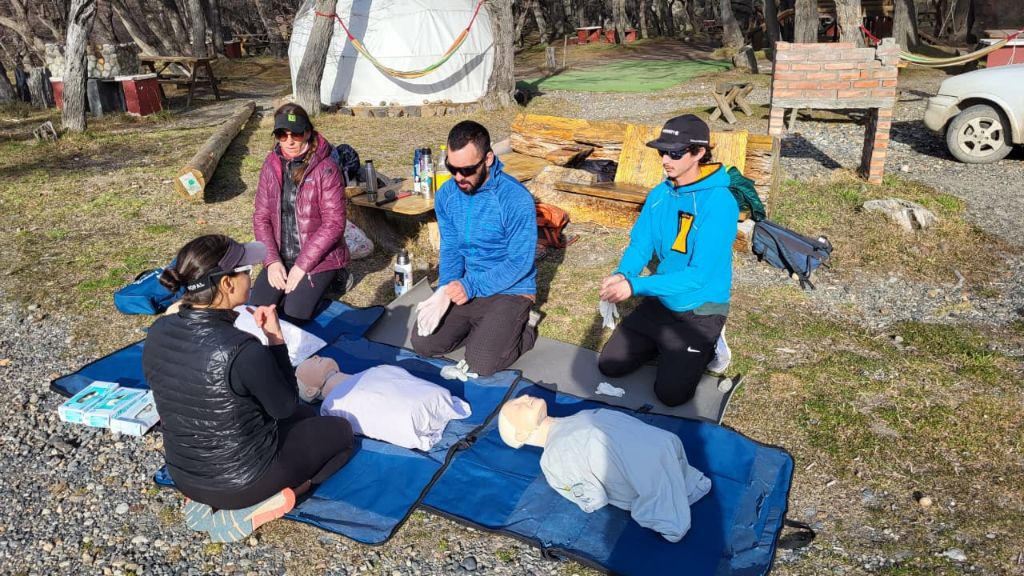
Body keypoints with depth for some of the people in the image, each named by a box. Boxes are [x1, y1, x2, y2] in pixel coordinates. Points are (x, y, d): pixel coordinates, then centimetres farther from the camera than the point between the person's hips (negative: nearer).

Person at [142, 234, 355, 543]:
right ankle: (250, 511, 3)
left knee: (304, 415, 28)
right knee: (340, 431, 17)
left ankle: (206, 499, 13)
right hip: (241, 479, -6)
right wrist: (275, 338, -12)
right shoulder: (242, 350, -33)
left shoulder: (158, 332, -11)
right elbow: (285, 406, -15)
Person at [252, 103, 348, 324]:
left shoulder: (326, 168, -13)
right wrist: (272, 260, -10)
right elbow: (261, 217, 3)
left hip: (319, 258, -4)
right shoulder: (271, 165, 2)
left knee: (293, 317, -18)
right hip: (280, 258, 4)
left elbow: (334, 223, -16)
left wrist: (302, 265, -17)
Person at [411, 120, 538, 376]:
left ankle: (523, 330, 8)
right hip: (465, 287, 6)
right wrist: (444, 292, -15)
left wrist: (471, 286, -25)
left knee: (482, 363, -21)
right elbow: (450, 249, 3)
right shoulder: (446, 194, -3)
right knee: (423, 343, -3)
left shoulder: (516, 199, -22)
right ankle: (485, 329, 16)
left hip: (509, 291, -6)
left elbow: (520, 262, -20)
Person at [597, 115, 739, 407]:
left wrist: (634, 286, -34)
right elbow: (640, 244, 1)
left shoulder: (719, 203, -25)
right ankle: (666, 346, 27)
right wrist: (621, 275, -23)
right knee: (609, 365, 6)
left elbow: (700, 274, -28)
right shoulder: (660, 194, -2)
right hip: (659, 301, 6)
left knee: (671, 394, -10)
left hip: (698, 311, -6)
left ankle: (707, 348, 16)